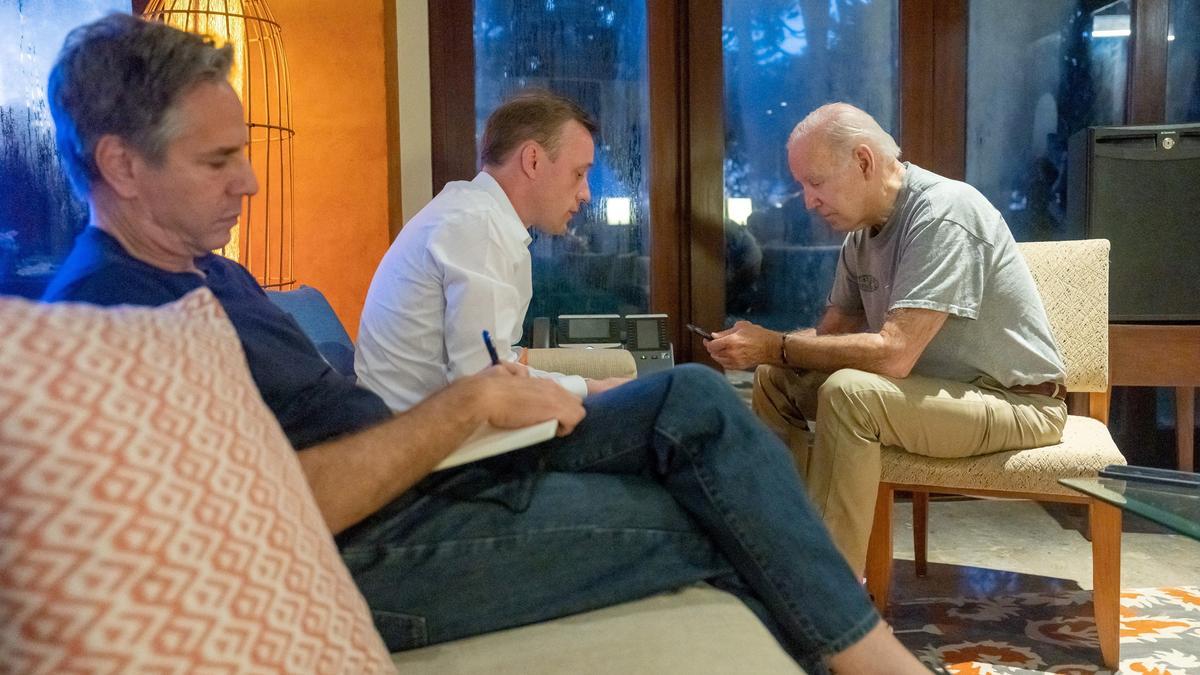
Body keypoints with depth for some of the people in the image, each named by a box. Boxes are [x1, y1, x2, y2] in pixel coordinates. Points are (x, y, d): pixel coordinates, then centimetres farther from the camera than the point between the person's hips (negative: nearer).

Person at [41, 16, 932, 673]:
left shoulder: (211, 273, 16)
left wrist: (482, 402, 1)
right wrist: (466, 405, -18)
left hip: (421, 469, 9)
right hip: (375, 548, -9)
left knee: (696, 401, -2)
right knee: (708, 521, -8)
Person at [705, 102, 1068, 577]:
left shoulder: (942, 214, -22)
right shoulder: (863, 229, 4)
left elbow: (893, 354, -30)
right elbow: (832, 332, 8)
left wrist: (776, 346, -24)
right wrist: (757, 348, -12)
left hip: (1018, 401, -8)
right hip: (940, 387, 8)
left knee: (848, 392, -31)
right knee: (774, 380, 0)